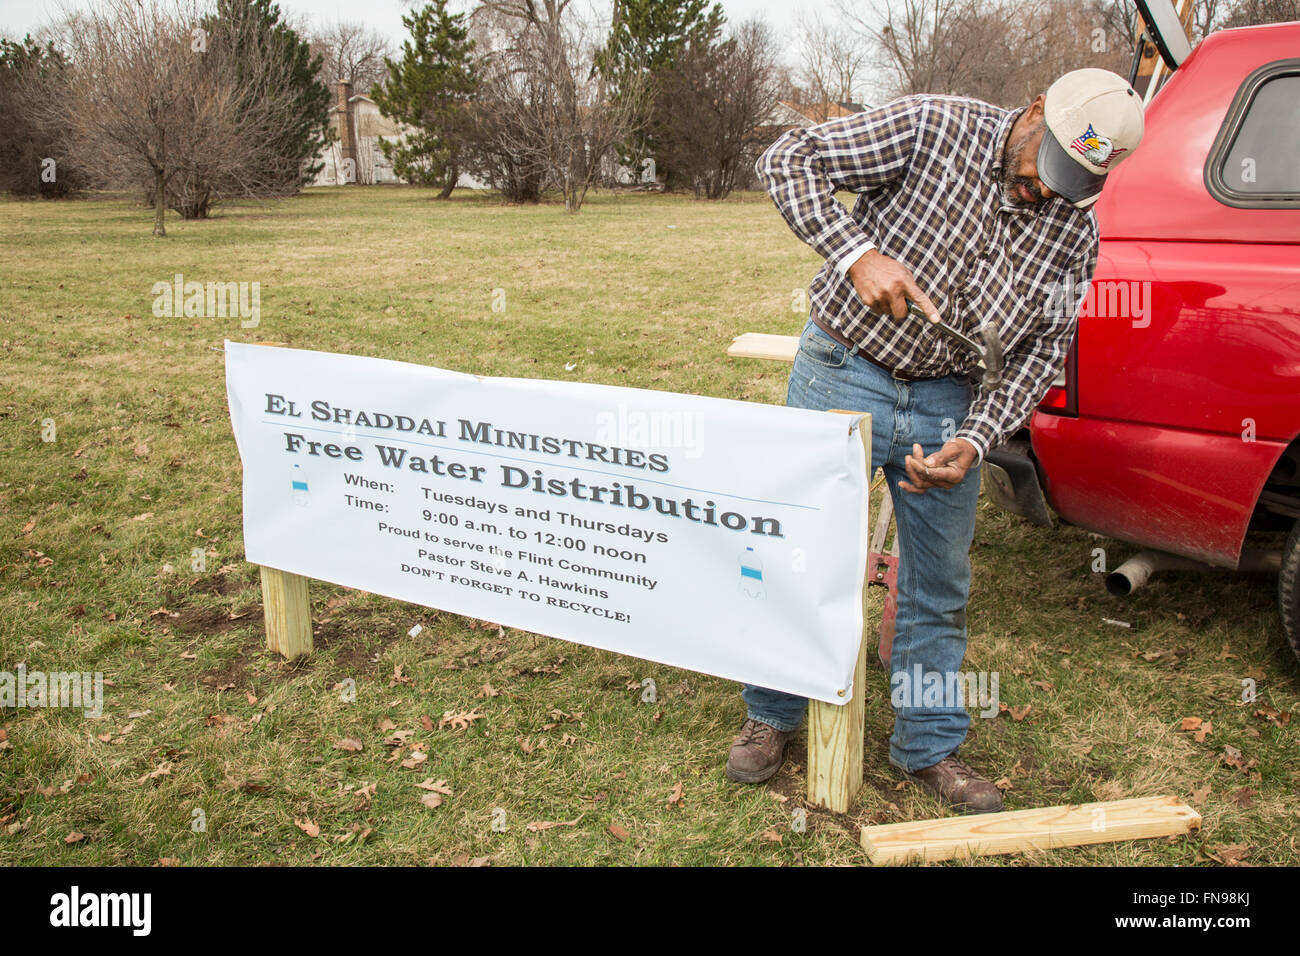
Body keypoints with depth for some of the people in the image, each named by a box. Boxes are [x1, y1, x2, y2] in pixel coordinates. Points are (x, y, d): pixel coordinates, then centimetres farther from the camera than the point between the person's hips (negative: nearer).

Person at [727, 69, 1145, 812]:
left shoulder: (1076, 230, -2)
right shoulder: (935, 129, -14)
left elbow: (1043, 349, 0)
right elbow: (788, 159, -14)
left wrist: (974, 441, -16)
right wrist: (856, 253, -26)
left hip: (946, 400, 4)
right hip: (843, 374, -3)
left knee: (940, 582, 11)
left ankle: (931, 744, 31)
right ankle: (772, 718, 28)